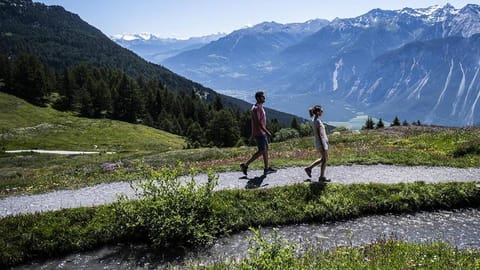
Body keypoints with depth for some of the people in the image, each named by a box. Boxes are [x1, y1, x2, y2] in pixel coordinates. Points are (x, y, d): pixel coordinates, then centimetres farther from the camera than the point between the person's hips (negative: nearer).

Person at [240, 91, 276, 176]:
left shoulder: (260, 107, 14)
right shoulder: (256, 108, -18)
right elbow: (258, 122, -24)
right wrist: (266, 131, -25)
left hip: (262, 133, 10)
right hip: (259, 133, -10)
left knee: (266, 149, 11)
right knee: (261, 151, -6)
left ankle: (267, 168, 18)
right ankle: (245, 165, 1)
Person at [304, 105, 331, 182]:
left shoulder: (314, 119, 10)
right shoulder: (318, 121, -19)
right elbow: (319, 134, -21)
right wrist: (323, 146, -20)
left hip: (317, 141, 9)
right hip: (321, 142, -9)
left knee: (323, 159, 18)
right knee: (325, 159, 3)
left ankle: (309, 168, 18)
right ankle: (322, 177, 12)